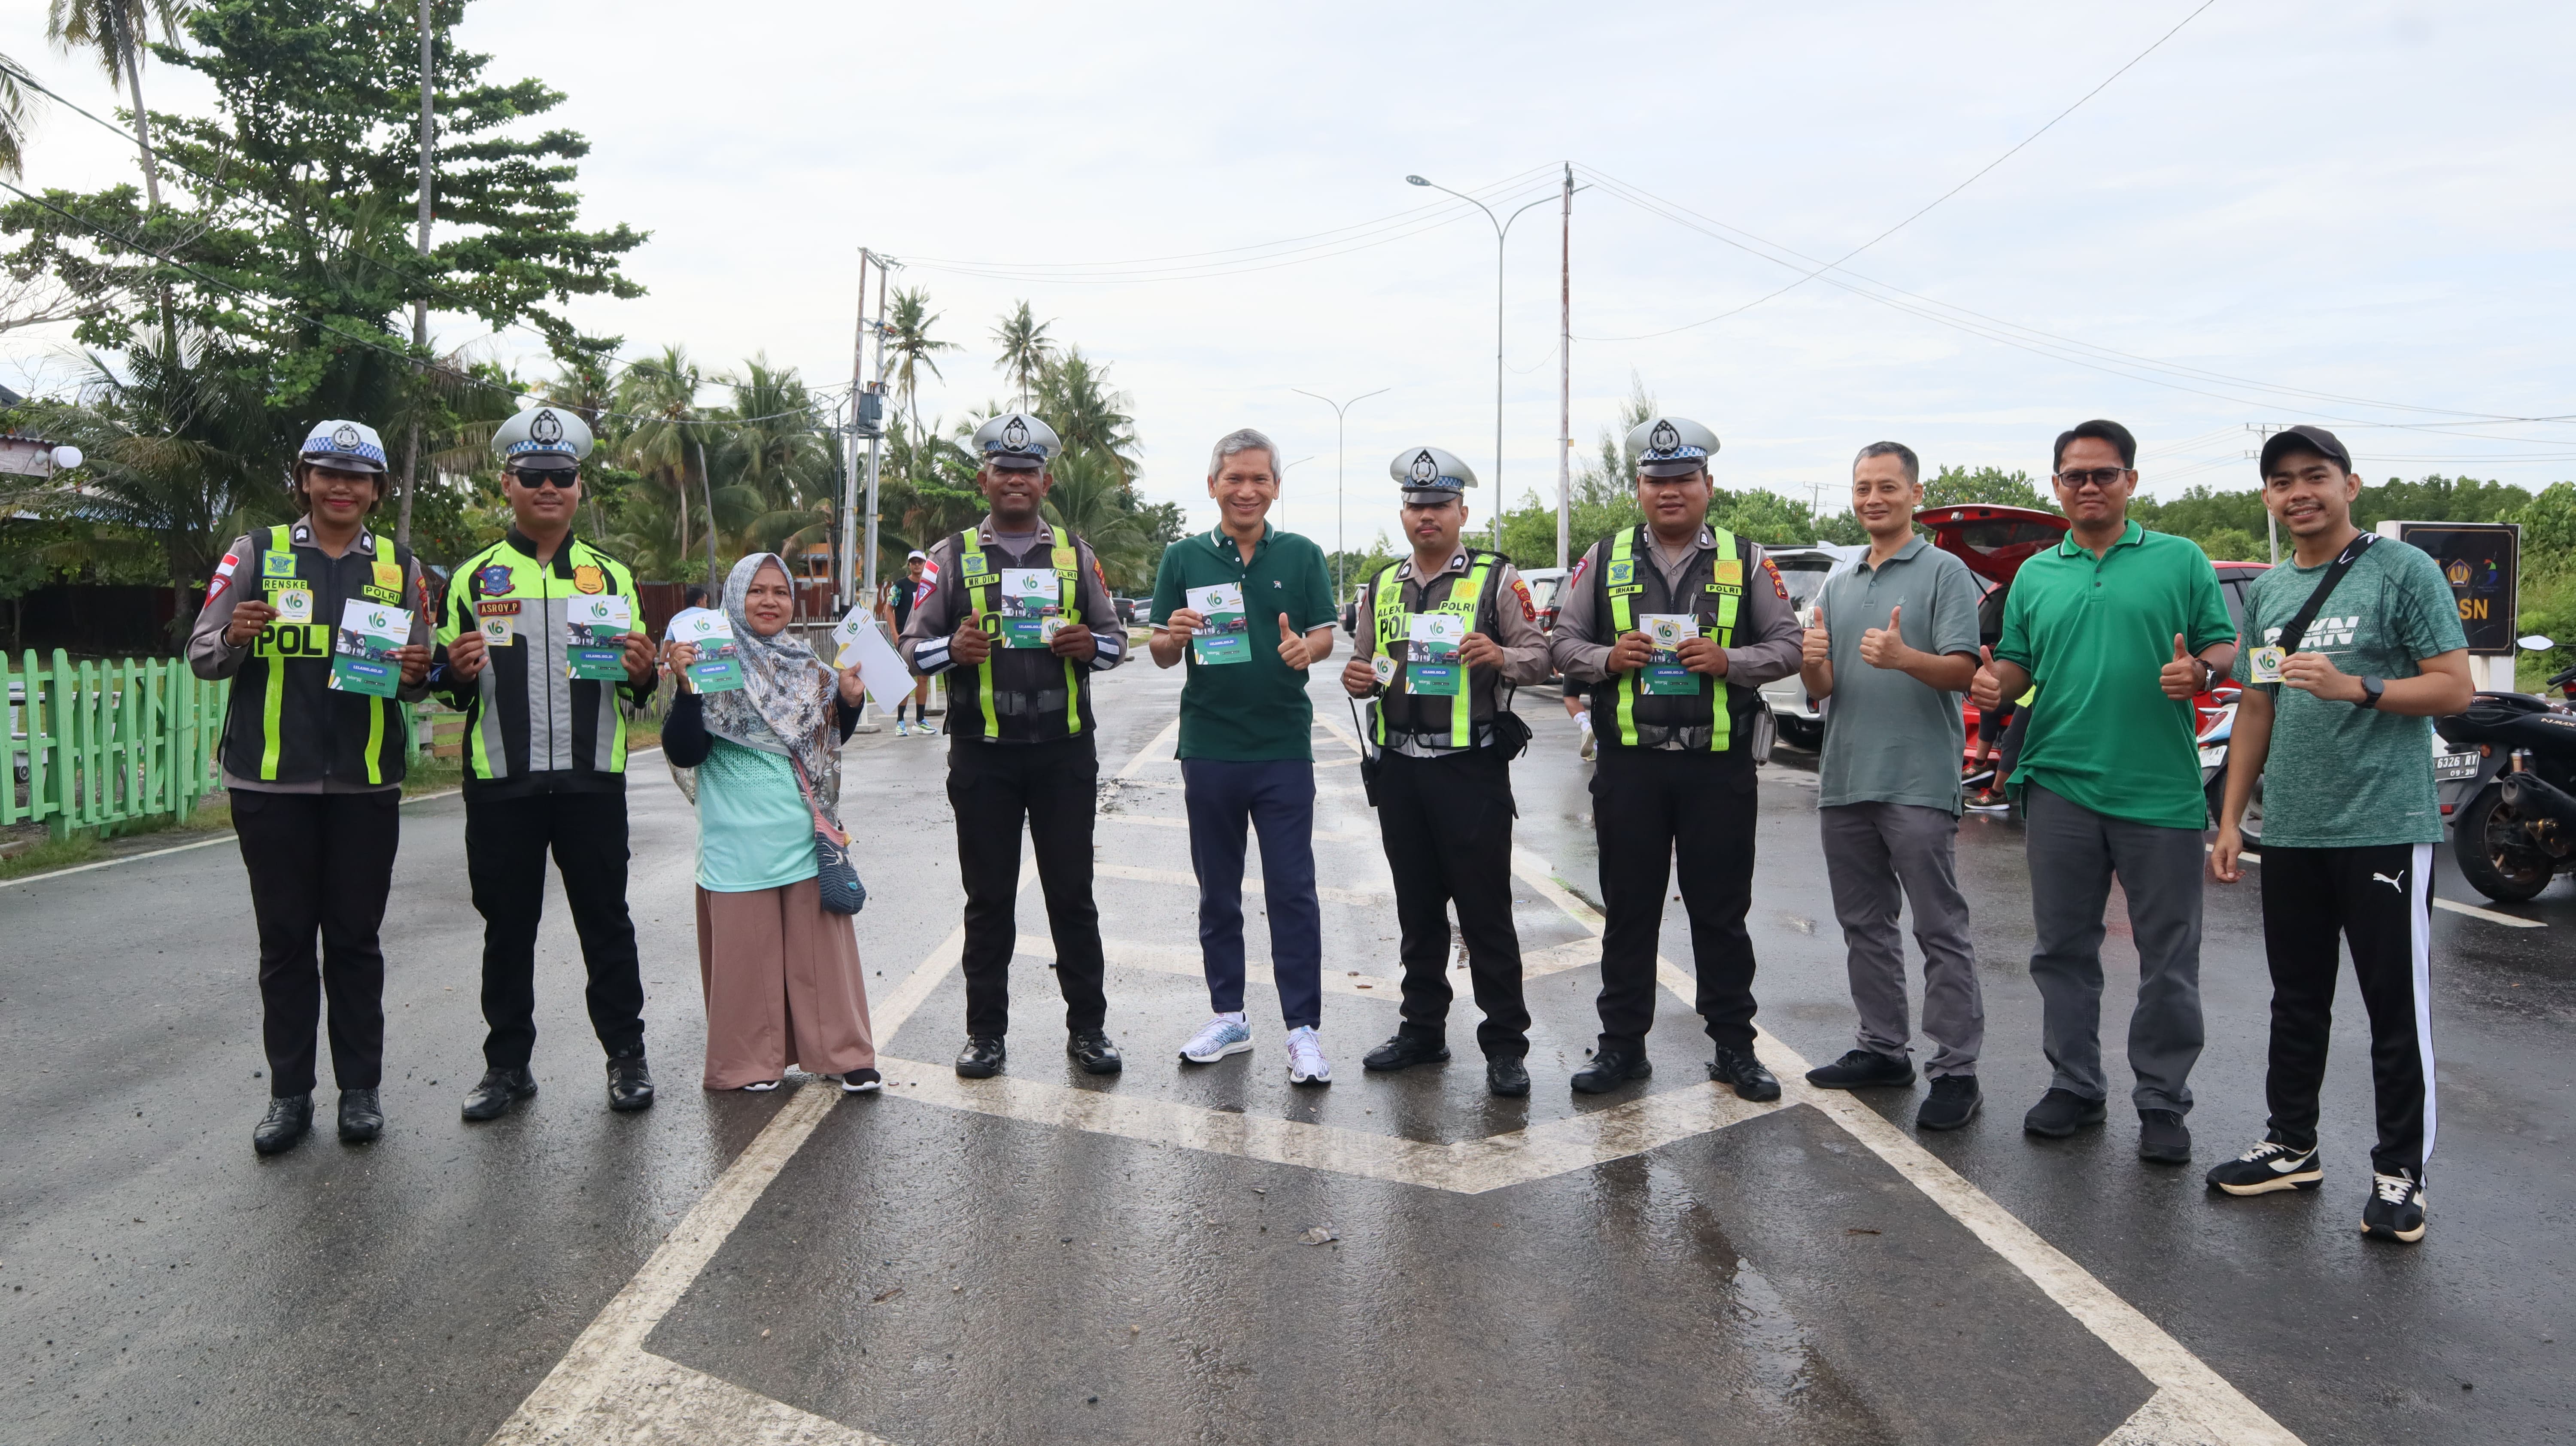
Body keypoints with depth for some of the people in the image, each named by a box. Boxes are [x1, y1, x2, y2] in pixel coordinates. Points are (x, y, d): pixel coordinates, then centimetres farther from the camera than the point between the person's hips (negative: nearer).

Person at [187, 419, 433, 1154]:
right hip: (271, 782, -1)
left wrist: (415, 674, -13)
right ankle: (289, 1093, 15)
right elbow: (202, 657, 3)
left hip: (366, 783, 1)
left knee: (356, 938, 7)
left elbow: (416, 678, 10)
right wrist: (235, 637, -19)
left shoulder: (399, 567, 8)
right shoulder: (256, 554, 4)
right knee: (285, 939, 6)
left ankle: (361, 1088, 16)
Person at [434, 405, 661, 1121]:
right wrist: (457, 672, -11)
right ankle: (508, 1064, 20)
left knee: (605, 919, 6)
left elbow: (636, 683, 15)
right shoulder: (473, 578, 9)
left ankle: (627, 1056, 17)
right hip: (500, 783, 0)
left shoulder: (611, 575, 11)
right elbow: (450, 686, 12)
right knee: (508, 926, 8)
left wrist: (642, 673, -8)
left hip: (592, 779, 0)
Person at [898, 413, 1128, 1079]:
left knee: (1073, 892, 5)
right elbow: (914, 645, 6)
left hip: (1066, 751, 1)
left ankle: (1088, 1027, 16)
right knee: (988, 897, 7)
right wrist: (954, 648, -16)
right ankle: (986, 1032, 18)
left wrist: (1089, 645, -9)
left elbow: (1116, 642, 14)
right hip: (983, 754, 0)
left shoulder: (1076, 554, 11)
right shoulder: (953, 556, 7)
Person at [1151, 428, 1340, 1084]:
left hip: (1284, 748, -1)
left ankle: (1303, 1029, 6)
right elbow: (1161, 654, 6)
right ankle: (1228, 1016, 24)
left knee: (1293, 892, -1)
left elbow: (1326, 636, 5)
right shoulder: (1183, 557, 6)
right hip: (1209, 747, 2)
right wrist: (1175, 636, -17)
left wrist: (1305, 648, -17)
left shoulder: (1301, 555, 5)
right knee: (1218, 892, 12)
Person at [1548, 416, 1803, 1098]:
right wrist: (1607, 659, -13)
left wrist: (1728, 662, -14)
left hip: (1719, 766, -1)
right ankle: (1622, 1042, 19)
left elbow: (1788, 646, 4)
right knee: (1628, 908, 8)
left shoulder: (1745, 561, 5)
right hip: (1629, 764, 1)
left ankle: (1734, 1045, 20)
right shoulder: (1605, 559, 7)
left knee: (1721, 911, 8)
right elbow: (1563, 643, 8)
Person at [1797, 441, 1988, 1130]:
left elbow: (1963, 670, -10)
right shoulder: (1838, 585, 17)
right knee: (1864, 924, 13)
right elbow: (1821, 688, 13)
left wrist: (1903, 657, -28)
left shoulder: (1944, 572, -1)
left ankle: (1956, 1069, 1)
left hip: (1919, 782, -7)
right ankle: (1882, 1048, 24)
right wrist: (1811, 661, -10)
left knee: (1941, 930, -3)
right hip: (1844, 780, 7)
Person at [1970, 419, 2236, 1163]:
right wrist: (1993, 683, -8)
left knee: (2169, 956, 3)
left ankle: (2162, 1101, 16)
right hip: (2061, 785, 3)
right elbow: (2016, 662, 14)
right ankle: (2074, 1085, 23)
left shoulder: (2181, 561, 5)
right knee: (2064, 948, 10)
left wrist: (2199, 670, -18)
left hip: (2160, 791, -3)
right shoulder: (2035, 576, 13)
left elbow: (2226, 647, 4)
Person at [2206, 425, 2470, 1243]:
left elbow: (2455, 689, -8)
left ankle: (2400, 1173, 12)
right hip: (2291, 832, 6)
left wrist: (2354, 687, -22)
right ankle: (2291, 1146, 27)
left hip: (2386, 828, -6)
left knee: (2397, 1010, 1)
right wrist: (2230, 819, 14)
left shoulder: (2403, 571, -5)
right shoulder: (2266, 593, 13)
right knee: (2297, 1003, 15)